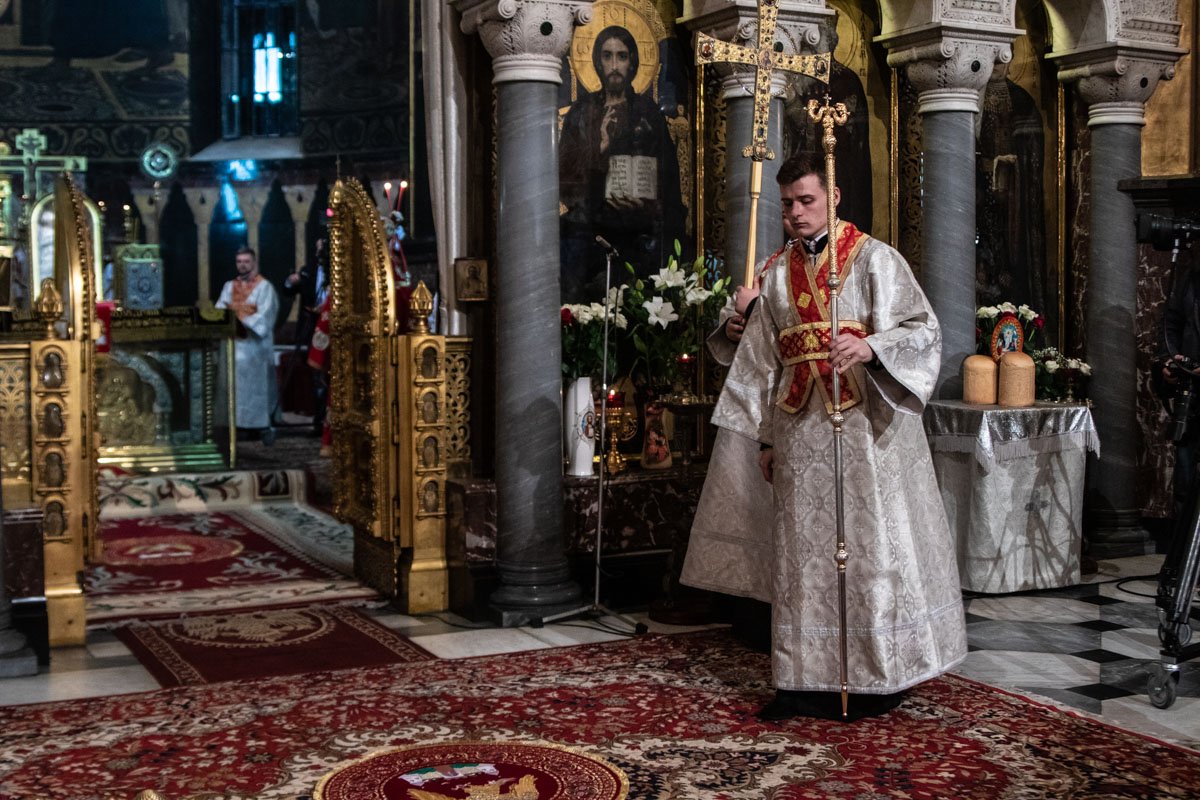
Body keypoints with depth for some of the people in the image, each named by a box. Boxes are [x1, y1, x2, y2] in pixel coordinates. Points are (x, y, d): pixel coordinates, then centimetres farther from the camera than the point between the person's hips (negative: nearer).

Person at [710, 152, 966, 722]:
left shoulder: (874, 259, 0)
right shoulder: (779, 275, 15)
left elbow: (921, 328, -11)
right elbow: (764, 360, 17)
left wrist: (870, 347, -31)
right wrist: (765, 437, 14)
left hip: (866, 425, -4)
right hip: (800, 429, 5)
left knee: (873, 542, -3)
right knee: (806, 550, 4)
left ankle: (879, 675, 7)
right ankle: (810, 679, 10)